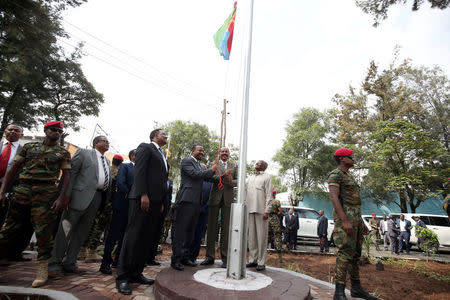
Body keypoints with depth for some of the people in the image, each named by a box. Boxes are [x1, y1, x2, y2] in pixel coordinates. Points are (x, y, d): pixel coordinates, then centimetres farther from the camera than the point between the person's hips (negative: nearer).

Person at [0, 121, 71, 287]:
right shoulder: (29, 147, 14)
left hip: (46, 192, -2)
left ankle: (43, 268, 4)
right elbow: (13, 168, 12)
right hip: (22, 189, 3)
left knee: (43, 230, -3)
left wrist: (62, 198, -7)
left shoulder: (63, 153, 8)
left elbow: (66, 176, 3)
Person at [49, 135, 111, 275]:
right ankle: (55, 263, 14)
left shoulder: (107, 161, 20)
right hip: (81, 196, -6)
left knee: (82, 232, 11)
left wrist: (105, 201, 7)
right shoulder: (83, 153, 2)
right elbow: (71, 173, -5)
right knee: (66, 229, 1)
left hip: (97, 197, 6)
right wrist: (66, 195, -13)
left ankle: (69, 263, 22)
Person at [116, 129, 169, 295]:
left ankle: (136, 273, 17)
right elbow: (139, 170, -11)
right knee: (133, 236, -5)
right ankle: (122, 277, 4)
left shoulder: (162, 156, 26)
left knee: (147, 239, 8)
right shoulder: (145, 147, 2)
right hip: (142, 198, -8)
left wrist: (161, 202, 15)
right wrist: (143, 194, -20)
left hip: (156, 201, 8)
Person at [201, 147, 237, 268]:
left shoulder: (234, 166, 15)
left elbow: (238, 180, 9)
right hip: (215, 197, -1)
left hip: (228, 198, 1)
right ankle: (210, 256, 10)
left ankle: (225, 257, 9)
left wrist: (231, 182, -13)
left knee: (226, 228, 1)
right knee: (212, 226, 1)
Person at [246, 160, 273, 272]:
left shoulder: (266, 178, 3)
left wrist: (266, 211, -13)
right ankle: (253, 259, 16)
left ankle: (261, 262, 3)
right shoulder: (251, 178, 21)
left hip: (261, 211, -5)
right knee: (252, 236, 8)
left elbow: (269, 196, -4)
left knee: (261, 236, -3)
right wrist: (245, 208, 11)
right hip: (250, 210, 6)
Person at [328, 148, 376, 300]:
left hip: (356, 218, 10)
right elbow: (334, 197, -19)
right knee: (345, 252, -13)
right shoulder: (335, 174, -8)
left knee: (355, 253, 13)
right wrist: (345, 221, -26)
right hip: (345, 216, -10)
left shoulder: (349, 177, 23)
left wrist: (361, 223, 21)